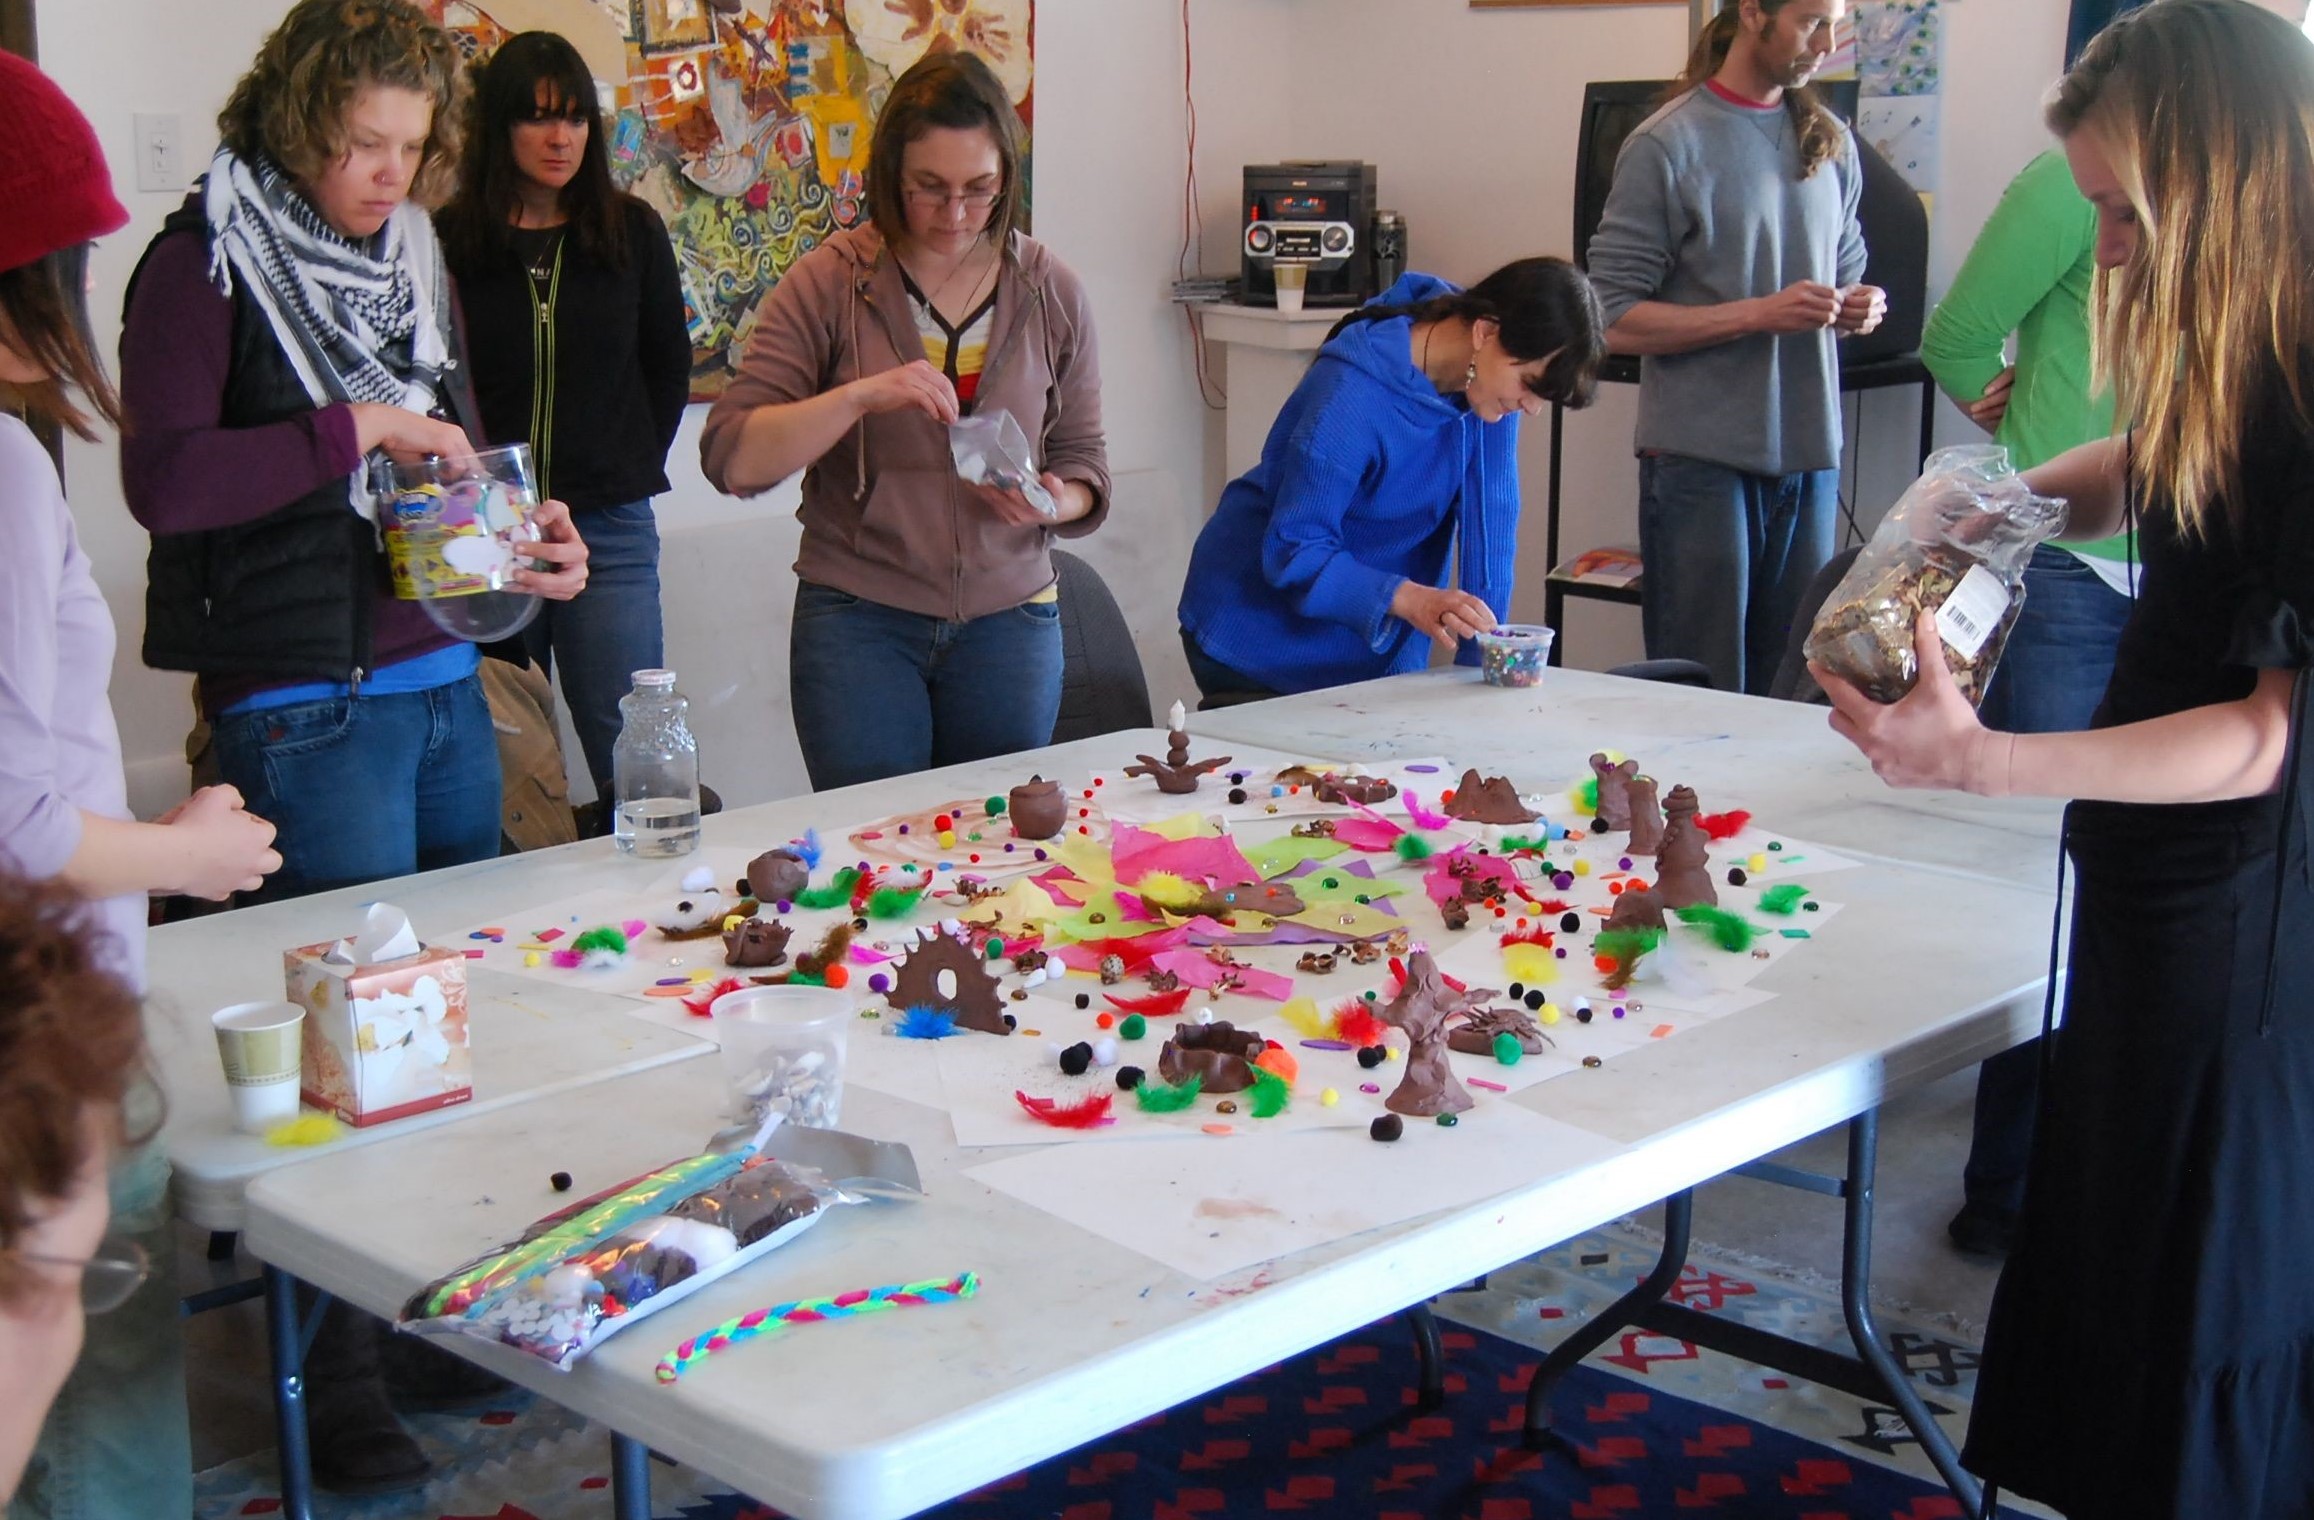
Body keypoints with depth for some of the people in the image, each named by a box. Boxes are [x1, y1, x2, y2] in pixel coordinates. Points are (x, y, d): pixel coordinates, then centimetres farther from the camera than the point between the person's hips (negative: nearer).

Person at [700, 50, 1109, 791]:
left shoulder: (1051, 292, 3)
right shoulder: (830, 284, -5)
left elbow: (1085, 461, 9)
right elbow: (732, 459, -11)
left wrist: (1055, 502, -14)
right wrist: (860, 396, -25)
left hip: (1010, 614, 2)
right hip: (858, 619, -2)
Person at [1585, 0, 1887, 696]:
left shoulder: (1832, 142, 13)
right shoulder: (1668, 145, -5)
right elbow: (1616, 320, -10)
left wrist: (1863, 303, 1)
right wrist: (1759, 314, -17)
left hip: (1811, 455, 6)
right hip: (1703, 456, -5)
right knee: (1702, 697, 1)